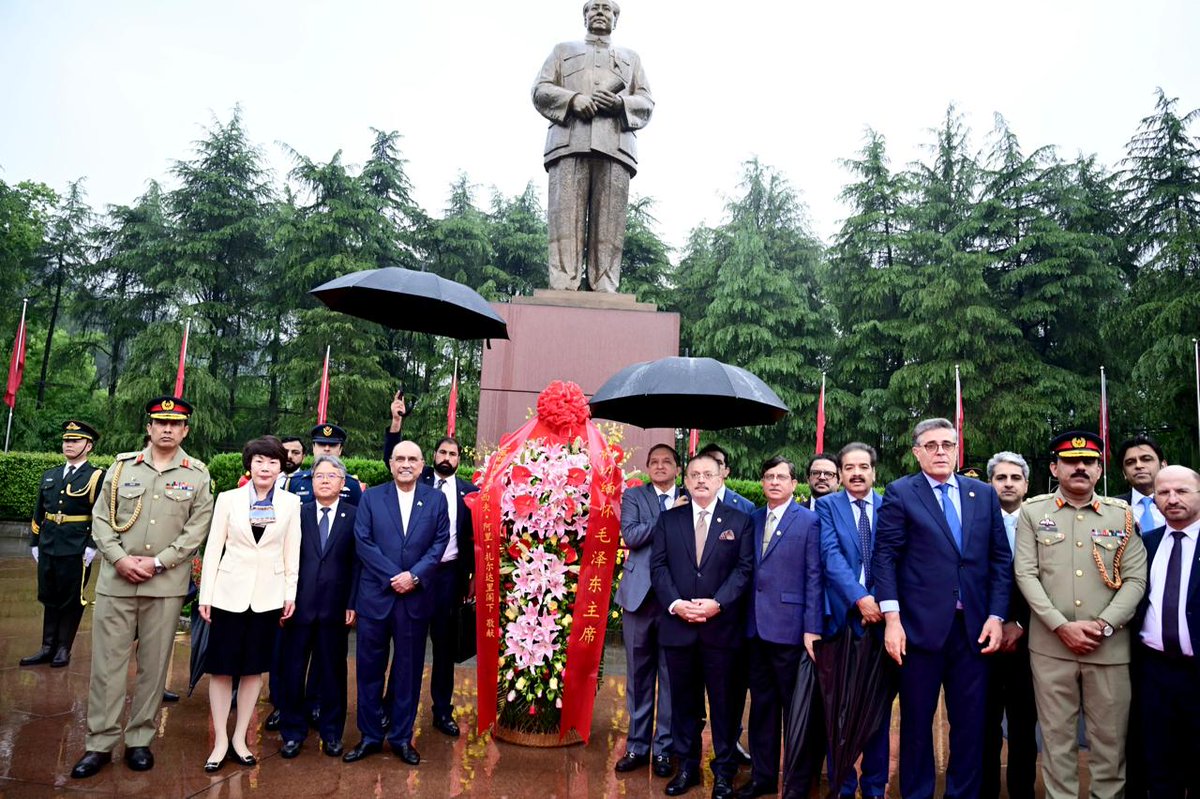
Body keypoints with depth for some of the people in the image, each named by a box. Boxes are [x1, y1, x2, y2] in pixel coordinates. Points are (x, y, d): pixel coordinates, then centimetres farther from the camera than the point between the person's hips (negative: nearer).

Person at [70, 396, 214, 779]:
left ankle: (140, 740, 19)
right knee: (107, 661, 4)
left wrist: (157, 563, -10)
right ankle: (100, 743, 17)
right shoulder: (122, 466, 7)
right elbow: (101, 518, 5)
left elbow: (197, 528, -3)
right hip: (116, 579, 1)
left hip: (166, 584, -1)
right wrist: (120, 559, -9)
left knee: (153, 664, 6)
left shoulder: (197, 475, 2)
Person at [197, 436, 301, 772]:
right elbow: (213, 549, 0)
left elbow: (292, 553, 3)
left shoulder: (291, 503, 0)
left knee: (254, 667, 10)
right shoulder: (228, 499, -1)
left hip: (268, 595, 1)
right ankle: (221, 741, 19)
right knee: (222, 667, 5)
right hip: (229, 592, -1)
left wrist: (291, 594, 1)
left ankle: (239, 738, 24)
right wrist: (205, 595, -2)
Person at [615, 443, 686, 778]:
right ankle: (637, 746, 24)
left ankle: (664, 749, 21)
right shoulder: (633, 496, 5)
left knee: (671, 676, 8)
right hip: (639, 596, 0)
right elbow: (630, 535, -11)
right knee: (639, 674, 11)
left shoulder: (690, 502, 5)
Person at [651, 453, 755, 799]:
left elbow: (744, 569, -4)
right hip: (678, 625, 2)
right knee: (683, 700, 11)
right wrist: (675, 603, -12)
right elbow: (658, 567, 2)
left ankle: (724, 771, 22)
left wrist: (717, 603, -15)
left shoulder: (740, 521, 3)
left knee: (723, 701, 7)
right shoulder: (668, 519, 7)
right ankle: (687, 766, 25)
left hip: (722, 626, -1)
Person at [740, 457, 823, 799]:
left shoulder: (809, 521, -4)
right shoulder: (753, 519, 10)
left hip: (790, 628, -5)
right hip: (756, 627, 5)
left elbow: (814, 578, -8)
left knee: (797, 709, 7)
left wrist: (812, 629, -12)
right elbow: (747, 571, 10)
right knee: (762, 704, 15)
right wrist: (743, 618, 4)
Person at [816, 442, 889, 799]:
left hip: (881, 617, 1)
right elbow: (831, 555, -10)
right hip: (842, 617, -1)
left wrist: (881, 603, -11)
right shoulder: (827, 506, 2)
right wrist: (860, 599, -21)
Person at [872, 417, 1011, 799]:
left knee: (970, 722, 10)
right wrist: (892, 618, -12)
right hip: (920, 625, -3)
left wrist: (996, 616, -1)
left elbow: (1001, 559, 8)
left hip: (974, 627, 3)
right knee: (916, 721, 9)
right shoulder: (899, 493, 0)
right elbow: (885, 557, -5)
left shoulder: (984, 494, 10)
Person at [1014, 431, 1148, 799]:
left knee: (1110, 738, 10)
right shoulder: (1033, 512, 3)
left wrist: (1103, 625, -10)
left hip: (1110, 647, 1)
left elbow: (1136, 579, 2)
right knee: (1057, 737, 8)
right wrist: (1062, 626, -11)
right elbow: (1025, 574, -3)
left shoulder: (1122, 515, 6)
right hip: (1050, 645, -1)